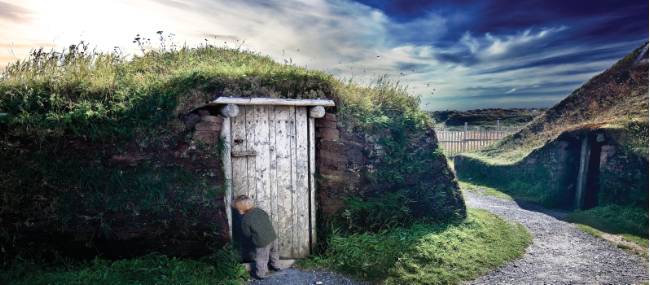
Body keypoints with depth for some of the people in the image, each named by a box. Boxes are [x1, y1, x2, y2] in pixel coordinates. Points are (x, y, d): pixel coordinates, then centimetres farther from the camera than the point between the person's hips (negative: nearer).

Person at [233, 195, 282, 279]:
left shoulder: (245, 219, -16)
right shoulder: (260, 210, 0)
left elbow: (247, 234, -5)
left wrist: (252, 238, 17)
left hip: (262, 242, -6)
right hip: (273, 237, 6)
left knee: (261, 259, 17)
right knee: (274, 253, 30)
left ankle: (260, 274, 37)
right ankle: (276, 266, 50)